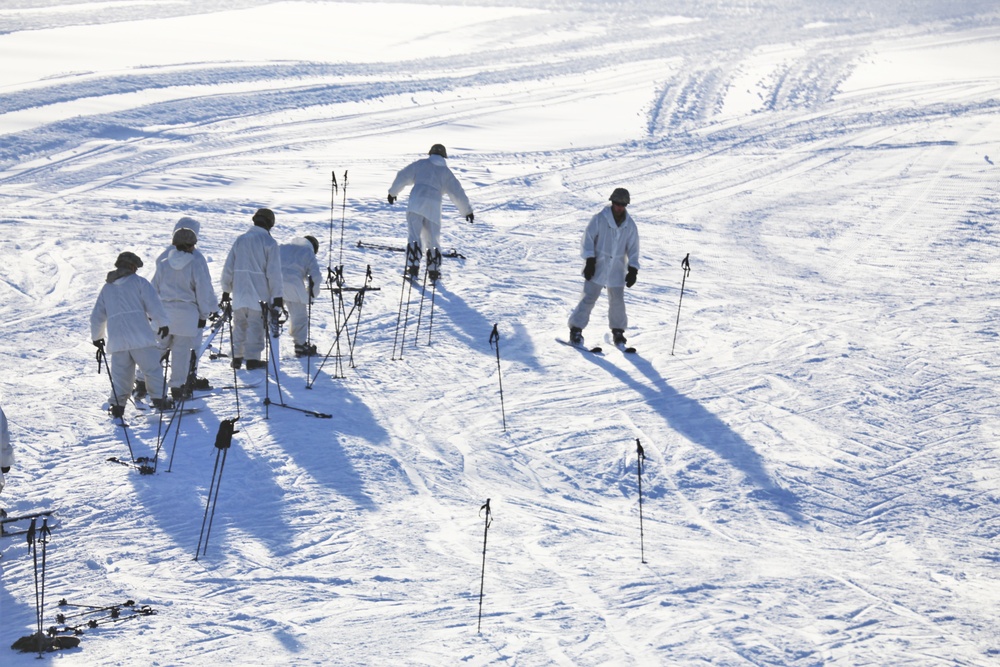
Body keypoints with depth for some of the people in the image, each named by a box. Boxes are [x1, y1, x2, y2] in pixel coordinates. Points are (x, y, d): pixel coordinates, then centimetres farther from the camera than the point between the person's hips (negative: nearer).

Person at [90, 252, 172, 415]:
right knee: (152, 368, 3)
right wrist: (163, 324, 5)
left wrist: (97, 337, 33)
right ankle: (159, 399, -1)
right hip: (140, 337, -4)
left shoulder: (107, 288, 19)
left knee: (120, 373, 7)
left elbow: (97, 316, 22)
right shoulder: (138, 282, 4)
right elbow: (154, 305, -4)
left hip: (117, 340, 4)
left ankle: (117, 405, -1)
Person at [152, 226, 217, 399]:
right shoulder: (196, 263, -6)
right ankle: (177, 387, 6)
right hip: (187, 313, -3)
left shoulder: (163, 264, 5)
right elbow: (203, 291, -4)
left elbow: (154, 289, 10)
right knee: (181, 351, 3)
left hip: (163, 311, 3)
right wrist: (204, 314, 5)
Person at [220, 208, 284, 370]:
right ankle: (252, 359, 0)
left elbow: (228, 268, 8)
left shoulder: (240, 240, 6)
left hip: (239, 294, 4)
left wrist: (226, 290, 17)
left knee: (239, 325, 14)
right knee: (256, 326, 1)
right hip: (259, 294, -4)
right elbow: (274, 273, -10)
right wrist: (277, 296, -5)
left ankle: (237, 357, 17)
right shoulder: (269, 242, -8)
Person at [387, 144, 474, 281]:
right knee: (433, 239, 11)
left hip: (416, 202, -2)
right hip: (434, 205, 2)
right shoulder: (446, 172, 18)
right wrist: (467, 211, 27)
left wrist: (393, 192, 26)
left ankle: (413, 266, -18)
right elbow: (457, 192, 20)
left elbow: (403, 176, 14)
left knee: (413, 235, -5)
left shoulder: (421, 164, 14)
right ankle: (434, 271, 9)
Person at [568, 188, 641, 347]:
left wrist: (633, 271, 1)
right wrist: (590, 261, -13)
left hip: (617, 270, 3)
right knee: (589, 298, -8)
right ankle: (576, 329, 0)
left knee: (617, 301, 6)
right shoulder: (599, 219, -6)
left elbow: (633, 249, 8)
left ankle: (618, 331, 24)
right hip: (597, 268, -3)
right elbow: (588, 239, -5)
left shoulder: (630, 225, 3)